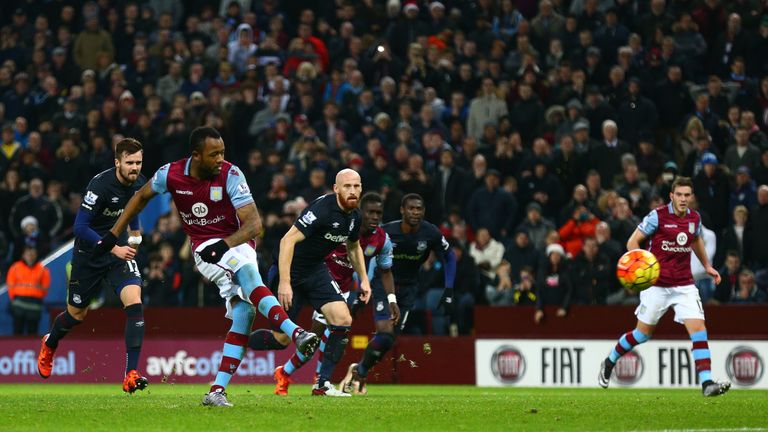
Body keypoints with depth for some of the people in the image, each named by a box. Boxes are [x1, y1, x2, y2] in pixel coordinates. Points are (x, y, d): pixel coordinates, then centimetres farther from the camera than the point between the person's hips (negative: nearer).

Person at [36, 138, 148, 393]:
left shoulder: (139, 184, -6)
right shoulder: (101, 184, -26)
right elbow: (80, 227, -26)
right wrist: (112, 248, -30)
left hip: (119, 247, 4)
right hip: (89, 252, -4)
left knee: (134, 303, -21)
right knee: (77, 314, 14)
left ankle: (131, 375, -22)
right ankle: (49, 345, 50)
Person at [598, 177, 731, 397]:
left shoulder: (694, 218, 5)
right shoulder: (658, 215, -11)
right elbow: (633, 241, -7)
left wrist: (707, 266, 28)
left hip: (684, 285, 4)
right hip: (656, 285, -3)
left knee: (699, 329, -13)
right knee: (643, 333, 7)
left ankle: (707, 383, -17)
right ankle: (609, 362, 32)